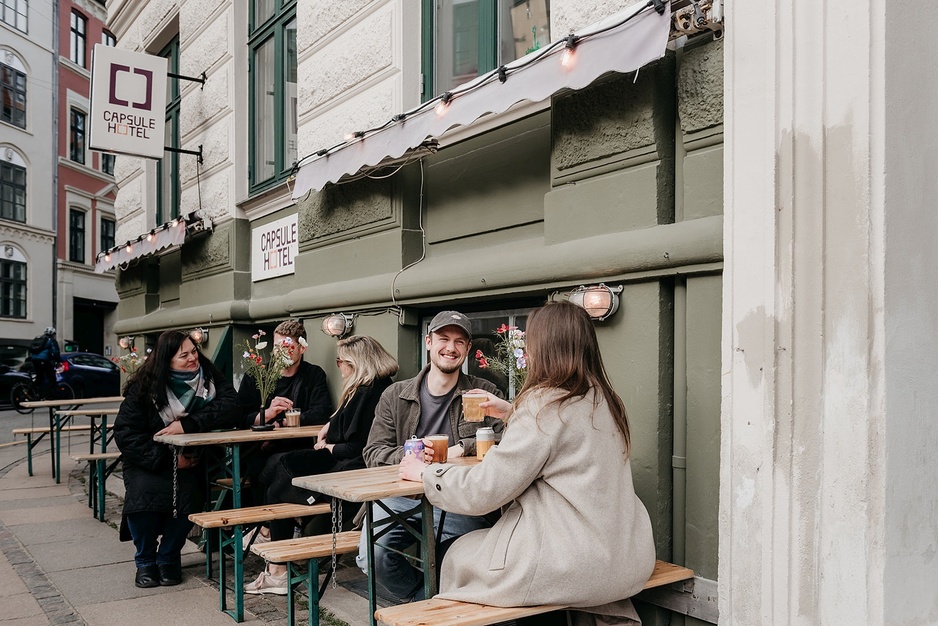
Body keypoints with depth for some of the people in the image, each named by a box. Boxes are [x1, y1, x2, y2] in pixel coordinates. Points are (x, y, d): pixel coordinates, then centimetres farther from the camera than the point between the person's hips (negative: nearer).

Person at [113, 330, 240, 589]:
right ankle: (145, 560, -2)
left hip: (189, 462, 1)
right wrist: (166, 459, -22)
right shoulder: (144, 387, -10)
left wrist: (187, 424, -29)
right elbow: (125, 433, -13)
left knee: (189, 491, -29)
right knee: (143, 491, -30)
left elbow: (231, 407, -20)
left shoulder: (208, 376, -6)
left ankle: (168, 558, -1)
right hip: (148, 463, -1)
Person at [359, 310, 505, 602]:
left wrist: (464, 447, -16)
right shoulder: (395, 396, 12)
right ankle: (422, 597, 9)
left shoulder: (485, 394, 8)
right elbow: (373, 453, 6)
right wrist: (407, 455, -13)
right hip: (401, 497, 2)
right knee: (372, 557, -24)